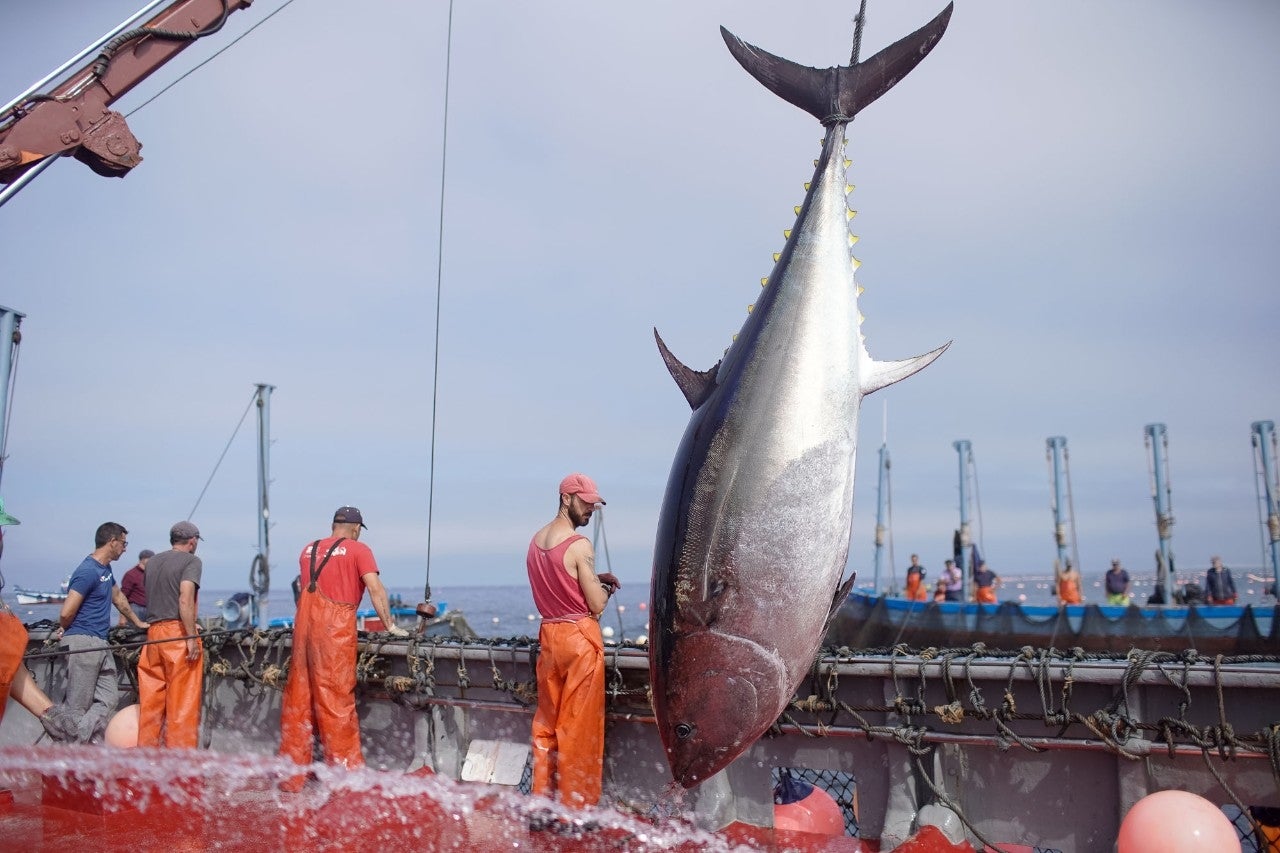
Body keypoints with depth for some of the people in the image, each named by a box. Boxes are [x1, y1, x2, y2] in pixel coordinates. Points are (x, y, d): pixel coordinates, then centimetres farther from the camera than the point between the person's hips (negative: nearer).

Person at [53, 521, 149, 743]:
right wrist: (64, 631, 2)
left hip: (100, 645, 9)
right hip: (82, 642, -9)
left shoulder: (106, 569, 14)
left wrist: (137, 622, 36)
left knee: (108, 698, 5)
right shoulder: (88, 571, -16)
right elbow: (66, 613, -18)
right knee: (77, 706, -3)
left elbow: (118, 598, 30)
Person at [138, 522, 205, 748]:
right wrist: (192, 637, -18)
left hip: (153, 633, 7)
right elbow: (185, 600, -17)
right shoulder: (191, 561, -4)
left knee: (151, 699, 10)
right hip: (178, 634, -7)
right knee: (183, 701, -3)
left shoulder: (153, 561, 18)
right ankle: (180, 752, -2)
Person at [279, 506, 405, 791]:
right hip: (335, 629, -5)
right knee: (336, 700, -3)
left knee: (297, 699, 9)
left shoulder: (309, 550, 17)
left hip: (304, 625, 5)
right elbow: (376, 589, -7)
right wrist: (390, 626, -4)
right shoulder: (358, 550, 1)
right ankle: (347, 769, 2)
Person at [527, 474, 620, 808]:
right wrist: (607, 587, 7)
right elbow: (597, 605, -13)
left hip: (548, 634, 8)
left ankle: (543, 795, 22)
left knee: (546, 720, 14)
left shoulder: (536, 540, 9)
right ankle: (576, 802, 8)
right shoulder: (579, 545, -16)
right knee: (580, 725, 1)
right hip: (580, 636, -7)